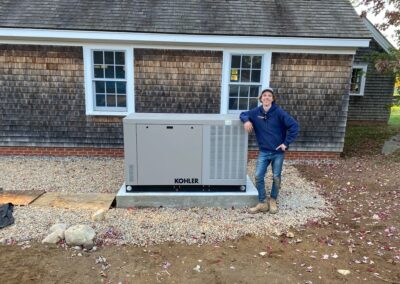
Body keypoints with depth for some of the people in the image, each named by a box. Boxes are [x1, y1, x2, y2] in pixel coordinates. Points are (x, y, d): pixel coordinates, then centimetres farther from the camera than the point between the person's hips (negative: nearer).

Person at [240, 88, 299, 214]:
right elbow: (243, 114, 14)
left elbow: (294, 126, -12)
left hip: (278, 152, -2)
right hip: (263, 152, 3)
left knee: (276, 178, 9)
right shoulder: (256, 112, -1)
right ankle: (263, 203, 13)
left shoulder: (279, 112, -11)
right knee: (259, 177, -2)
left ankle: (272, 201, 30)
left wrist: (286, 143, -13)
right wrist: (246, 120, -10)